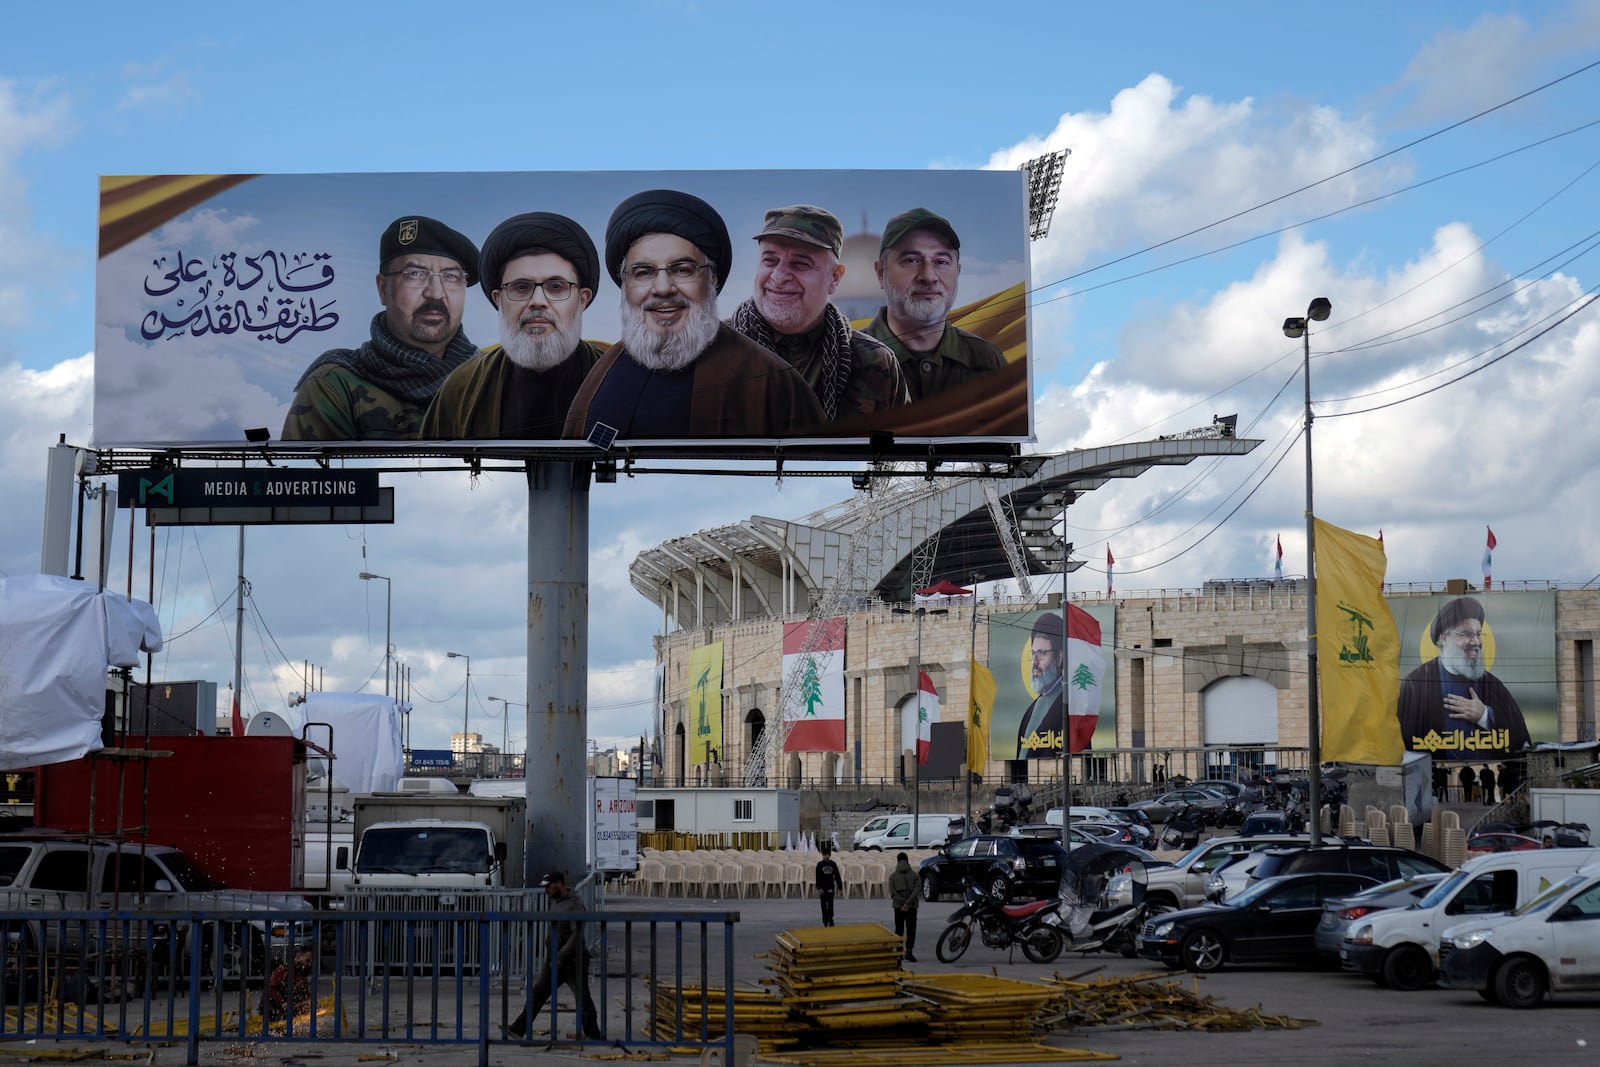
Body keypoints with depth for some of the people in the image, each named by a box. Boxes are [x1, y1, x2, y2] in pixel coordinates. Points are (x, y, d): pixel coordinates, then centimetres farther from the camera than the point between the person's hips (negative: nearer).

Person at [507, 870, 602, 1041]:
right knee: (538, 992, 4)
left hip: (573, 960, -8)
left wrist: (560, 957, -24)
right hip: (556, 958, 8)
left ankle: (592, 1034, 8)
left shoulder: (574, 905, -16)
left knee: (582, 997, -1)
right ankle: (518, 1029, 5)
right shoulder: (554, 902, 11)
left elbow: (577, 935, -22)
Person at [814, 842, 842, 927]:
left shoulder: (833, 864, 2)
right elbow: (818, 877, -7)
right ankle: (825, 922, 14)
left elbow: (837, 876, 7)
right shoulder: (820, 865, -2)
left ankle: (830, 919, -7)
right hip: (823, 888, 0)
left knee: (830, 904, -12)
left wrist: (840, 887, 4)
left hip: (830, 888, 0)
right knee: (824, 905, 6)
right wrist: (819, 888, -15)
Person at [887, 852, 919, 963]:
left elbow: (893, 893, -8)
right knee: (911, 929, 1)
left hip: (898, 907, 1)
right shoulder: (914, 875, -1)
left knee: (899, 929, 10)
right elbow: (916, 890, -11)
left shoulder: (893, 876, 0)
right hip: (912, 907, -1)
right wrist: (908, 903, -14)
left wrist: (903, 903, -8)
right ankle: (909, 952, -9)